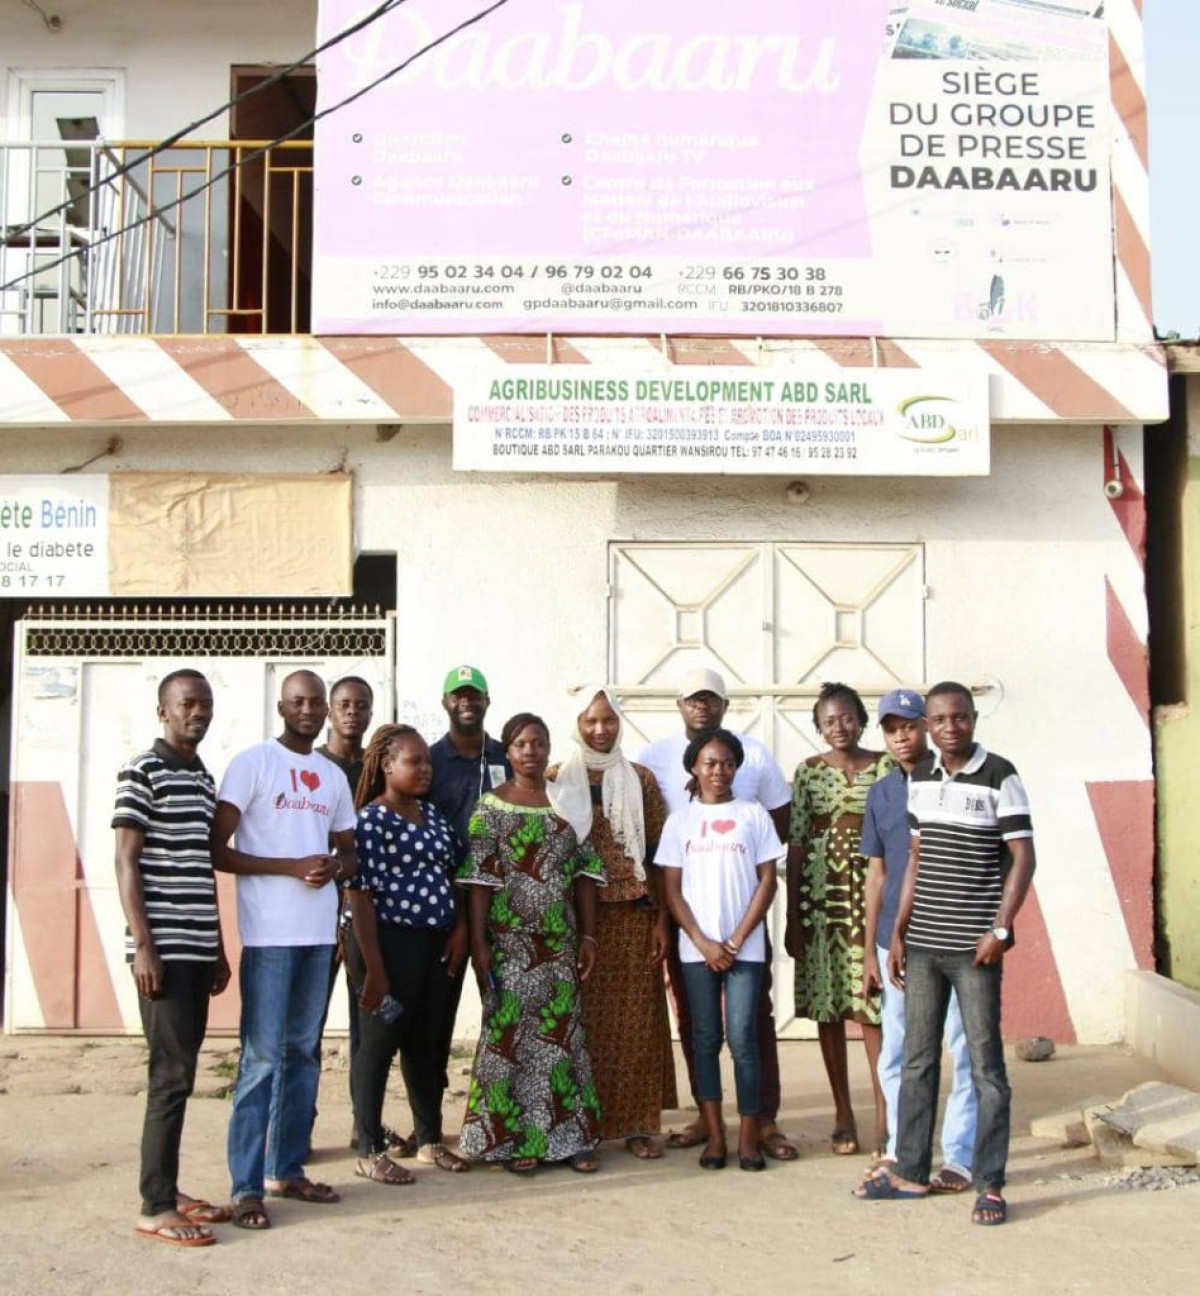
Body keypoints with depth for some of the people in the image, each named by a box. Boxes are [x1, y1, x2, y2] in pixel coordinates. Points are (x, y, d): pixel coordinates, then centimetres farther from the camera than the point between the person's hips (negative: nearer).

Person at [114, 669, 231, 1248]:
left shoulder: (204, 778, 16)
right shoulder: (142, 772, -7)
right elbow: (126, 862, -11)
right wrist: (143, 946, -17)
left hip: (199, 949, 8)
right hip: (164, 949, -8)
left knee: (180, 1073, 12)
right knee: (172, 1075, -6)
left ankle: (168, 1189, 21)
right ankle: (155, 1207, 2)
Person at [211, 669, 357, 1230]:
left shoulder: (334, 776, 15)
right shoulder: (252, 762, -4)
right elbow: (216, 848, -10)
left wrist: (332, 868, -2)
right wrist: (291, 866, -17)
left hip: (319, 931, 6)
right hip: (270, 932, -6)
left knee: (302, 1054, 13)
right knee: (262, 1058, -5)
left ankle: (287, 1168, 23)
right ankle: (247, 1186, 3)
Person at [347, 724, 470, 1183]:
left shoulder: (432, 813, 11)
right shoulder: (371, 819, -12)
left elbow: (453, 871, 18)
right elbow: (361, 895, -16)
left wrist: (460, 929, 4)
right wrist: (374, 969, -19)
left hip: (437, 943, 7)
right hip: (392, 942, -7)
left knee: (426, 1044, 16)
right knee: (378, 1046, 3)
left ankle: (430, 1140, 29)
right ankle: (370, 1151, 14)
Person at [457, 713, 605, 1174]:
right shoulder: (491, 806, -1)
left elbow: (584, 873, 8)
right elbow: (479, 880, -5)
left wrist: (588, 936, 4)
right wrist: (478, 942, -11)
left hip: (560, 941, 3)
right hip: (510, 940, -3)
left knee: (562, 1032, 6)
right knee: (509, 1030, 0)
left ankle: (568, 1135, 15)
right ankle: (512, 1138, 11)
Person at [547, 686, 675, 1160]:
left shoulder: (640, 779, 7)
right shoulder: (556, 780, 4)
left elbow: (657, 852, 7)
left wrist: (661, 918, 1)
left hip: (633, 912, 1)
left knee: (636, 1017, 1)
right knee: (582, 1018, -1)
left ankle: (638, 1122, 11)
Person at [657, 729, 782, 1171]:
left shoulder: (753, 814, 3)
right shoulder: (680, 820, 5)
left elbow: (767, 881, 1)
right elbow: (673, 890, 4)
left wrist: (736, 940, -6)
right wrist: (703, 943, -6)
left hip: (745, 946, -1)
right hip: (697, 947, 1)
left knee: (742, 1039, -3)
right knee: (705, 1040, 5)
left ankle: (749, 1134, 6)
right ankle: (714, 1135, 13)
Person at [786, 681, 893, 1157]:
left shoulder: (887, 767, 4)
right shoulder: (809, 772, 6)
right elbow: (796, 845, 5)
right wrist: (792, 919, 1)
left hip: (873, 896, -1)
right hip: (820, 896, 2)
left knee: (873, 1007, -7)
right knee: (828, 1008, 6)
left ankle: (884, 1117, -2)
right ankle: (843, 1115, 17)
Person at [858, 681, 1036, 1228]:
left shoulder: (998, 776, -6)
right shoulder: (920, 778, 10)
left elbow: (1023, 857, -7)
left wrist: (1000, 929, -14)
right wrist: (898, 932, 11)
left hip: (974, 946, -5)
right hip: (922, 943, 6)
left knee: (985, 1063, 1)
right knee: (917, 1059, 12)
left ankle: (990, 1183, 10)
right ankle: (910, 1171, 23)